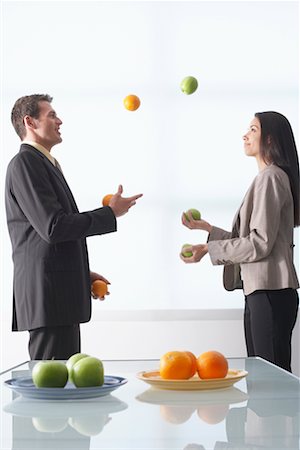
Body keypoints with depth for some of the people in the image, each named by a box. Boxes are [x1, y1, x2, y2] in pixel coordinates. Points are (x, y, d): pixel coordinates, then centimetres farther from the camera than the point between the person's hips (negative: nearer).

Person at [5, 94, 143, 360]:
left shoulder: (46, 163, 21)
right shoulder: (24, 163, -10)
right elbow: (53, 227, -19)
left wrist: (83, 273, 18)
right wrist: (110, 214, -9)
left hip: (61, 293, 10)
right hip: (48, 293, -10)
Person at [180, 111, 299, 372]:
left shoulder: (270, 177, -10)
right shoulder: (269, 177, 20)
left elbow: (260, 243, -16)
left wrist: (209, 249, -10)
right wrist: (207, 228, 21)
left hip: (270, 292, -10)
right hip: (259, 291, 10)